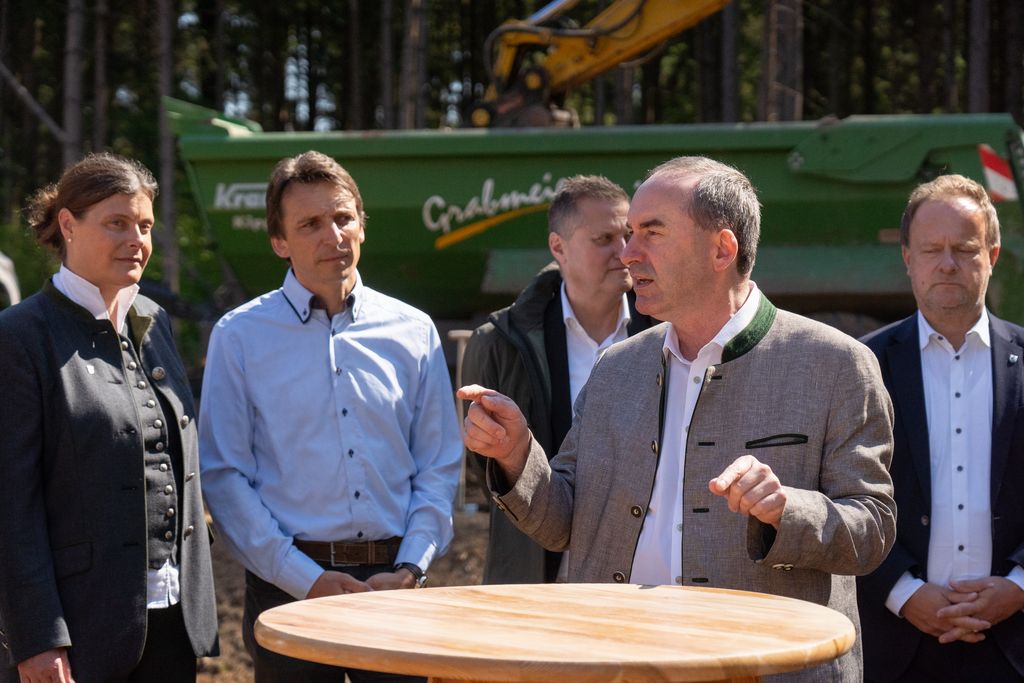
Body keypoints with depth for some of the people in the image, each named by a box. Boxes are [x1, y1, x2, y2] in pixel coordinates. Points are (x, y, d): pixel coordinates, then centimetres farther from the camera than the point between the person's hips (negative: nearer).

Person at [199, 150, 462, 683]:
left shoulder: (413, 333, 8)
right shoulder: (240, 336, 1)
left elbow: (440, 468, 9)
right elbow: (223, 476, -3)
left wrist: (409, 569, -5)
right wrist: (307, 579, -10)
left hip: (395, 583, 2)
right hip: (289, 588, -2)